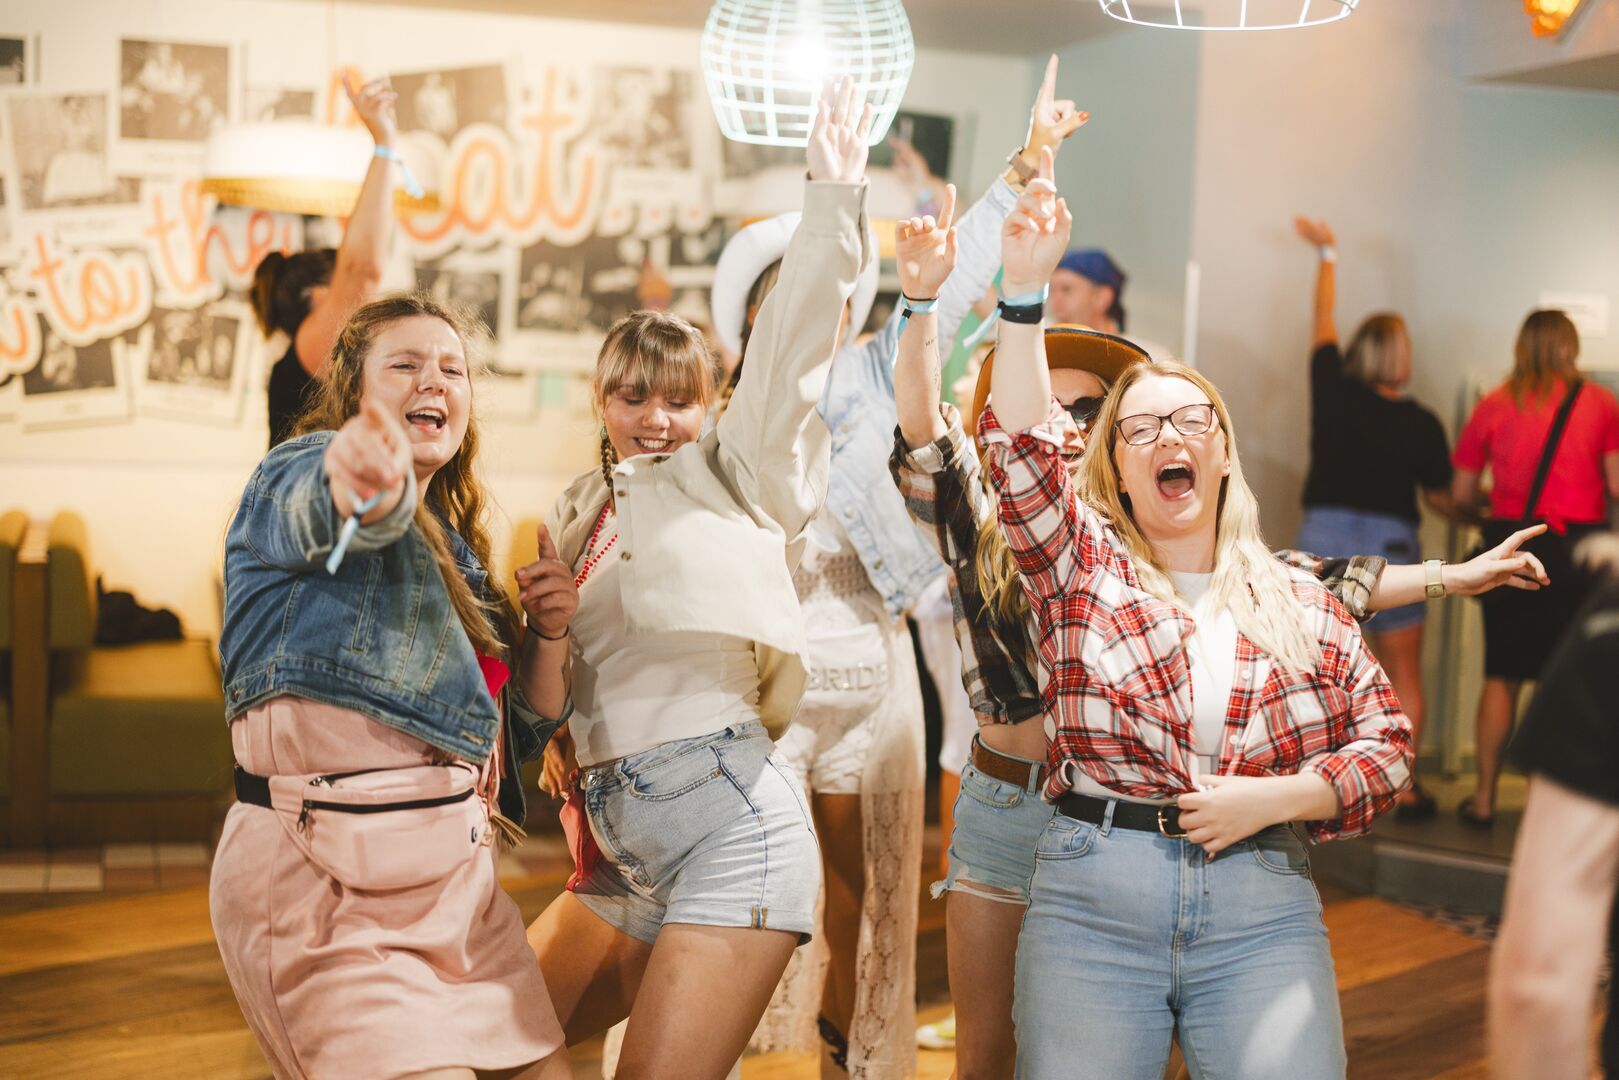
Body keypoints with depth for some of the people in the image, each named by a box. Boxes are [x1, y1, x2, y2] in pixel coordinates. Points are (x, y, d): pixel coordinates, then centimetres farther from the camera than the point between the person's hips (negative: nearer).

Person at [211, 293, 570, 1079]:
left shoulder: (453, 548, 19)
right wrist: (370, 481, -53)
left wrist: (545, 628, 3)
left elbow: (519, 735, 20)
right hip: (328, 886, -8)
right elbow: (321, 507, -30)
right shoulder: (294, 474, -2)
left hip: (453, 878, 8)